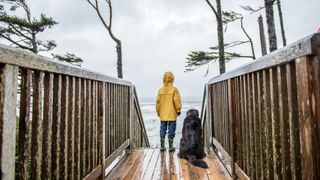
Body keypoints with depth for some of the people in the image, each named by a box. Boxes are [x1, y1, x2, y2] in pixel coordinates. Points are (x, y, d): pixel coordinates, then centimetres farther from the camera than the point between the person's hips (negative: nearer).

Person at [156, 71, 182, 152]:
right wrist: (178, 110, -1)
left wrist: (158, 111, 13)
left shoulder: (160, 90, 1)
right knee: (171, 129, 5)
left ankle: (162, 146, 13)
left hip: (163, 114, 3)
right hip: (172, 114, -3)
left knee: (162, 129, 10)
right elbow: (177, 101, -13)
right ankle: (171, 146, 9)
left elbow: (158, 101, 3)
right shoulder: (174, 89, -9)